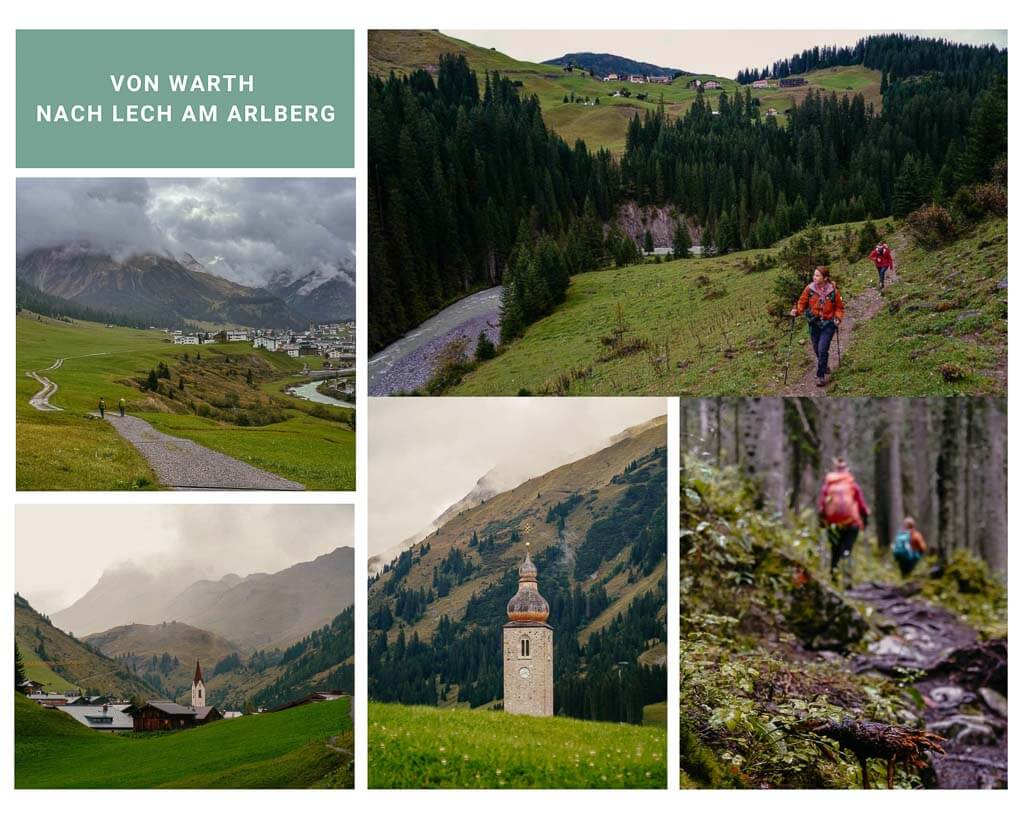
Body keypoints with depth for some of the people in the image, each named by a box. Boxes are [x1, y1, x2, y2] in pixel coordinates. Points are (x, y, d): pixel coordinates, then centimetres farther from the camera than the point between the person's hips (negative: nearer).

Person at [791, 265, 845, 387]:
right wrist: (796, 310, -17)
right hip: (814, 323, 3)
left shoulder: (833, 291, -9)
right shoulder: (809, 289, -7)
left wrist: (838, 318, -13)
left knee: (822, 349, -14)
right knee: (817, 349, 14)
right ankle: (824, 365, 44)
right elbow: (802, 303, 2)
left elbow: (839, 308, 3)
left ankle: (821, 376, -3)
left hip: (828, 324, -3)